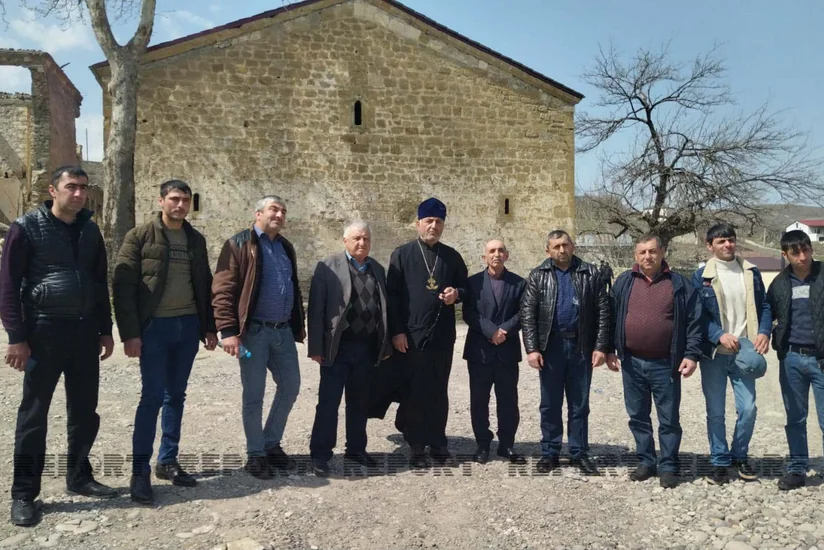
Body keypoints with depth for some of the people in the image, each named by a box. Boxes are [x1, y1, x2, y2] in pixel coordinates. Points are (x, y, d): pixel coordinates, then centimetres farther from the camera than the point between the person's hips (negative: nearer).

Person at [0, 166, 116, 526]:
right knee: (34, 415, 3)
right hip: (44, 332, -5)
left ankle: (79, 478, 27)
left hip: (85, 331, 5)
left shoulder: (90, 230, 10)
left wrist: (105, 331, 12)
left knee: (85, 411, 11)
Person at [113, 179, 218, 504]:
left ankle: (168, 461, 22)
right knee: (152, 397, -5)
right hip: (154, 327, -5)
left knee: (176, 396, 11)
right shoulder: (140, 236, -3)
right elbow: (123, 286, -8)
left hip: (188, 326, 5)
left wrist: (210, 327, 11)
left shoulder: (196, 239, 11)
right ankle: (140, 471, 6)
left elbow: (205, 285, 15)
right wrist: (130, 333, -14)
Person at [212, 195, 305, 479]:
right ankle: (255, 454, 18)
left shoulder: (285, 247, 16)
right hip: (253, 331, -6)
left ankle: (271, 444, 28)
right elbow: (222, 290, -12)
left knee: (290, 387, 11)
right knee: (254, 394, 3)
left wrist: (298, 326, 17)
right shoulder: (239, 245, -5)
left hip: (283, 330, 7)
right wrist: (229, 331, -19)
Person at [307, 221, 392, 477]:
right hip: (338, 347, -4)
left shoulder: (377, 269, 11)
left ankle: (356, 449, 28)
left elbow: (383, 308, 11)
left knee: (359, 403, 15)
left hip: (368, 348, 5)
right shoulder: (328, 267, -4)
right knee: (328, 403, 1)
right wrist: (316, 347, -11)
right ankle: (320, 454, 10)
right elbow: (316, 309, -7)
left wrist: (385, 346, 9)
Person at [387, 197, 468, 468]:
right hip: (412, 336, -3)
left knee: (439, 392, 10)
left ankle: (438, 444, 21)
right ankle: (416, 447, 13)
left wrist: (457, 294, -6)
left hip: (443, 336, 3)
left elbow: (466, 287, 18)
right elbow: (392, 294, -3)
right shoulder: (402, 254, 0)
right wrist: (397, 331, -9)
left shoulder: (452, 256, 10)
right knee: (414, 392, 3)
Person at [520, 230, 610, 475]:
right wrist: (532, 348, -11)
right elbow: (527, 313, -3)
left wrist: (601, 346, -6)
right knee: (550, 404, 8)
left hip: (581, 347, 0)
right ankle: (549, 453, 20)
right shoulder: (538, 276, 2)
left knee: (579, 405, 9)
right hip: (551, 346, 0)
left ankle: (579, 453, 20)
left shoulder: (590, 273, 3)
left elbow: (603, 311, 1)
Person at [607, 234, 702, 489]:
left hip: (665, 364, -2)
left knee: (669, 419, 6)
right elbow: (610, 317, 8)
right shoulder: (623, 282, 5)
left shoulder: (680, 284, 0)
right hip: (632, 363, 2)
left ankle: (668, 466, 17)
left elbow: (694, 321, -1)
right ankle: (645, 462, 25)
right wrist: (609, 350, 4)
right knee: (638, 417, 11)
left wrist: (691, 354, -9)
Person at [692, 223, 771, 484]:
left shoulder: (751, 272, 7)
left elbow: (764, 306, 7)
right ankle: (720, 461, 20)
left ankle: (740, 456, 24)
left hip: (744, 353, 2)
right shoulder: (701, 277, -2)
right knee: (715, 412, 5)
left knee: (748, 408, 0)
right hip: (713, 354, -2)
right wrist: (720, 336, -20)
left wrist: (764, 332, -10)